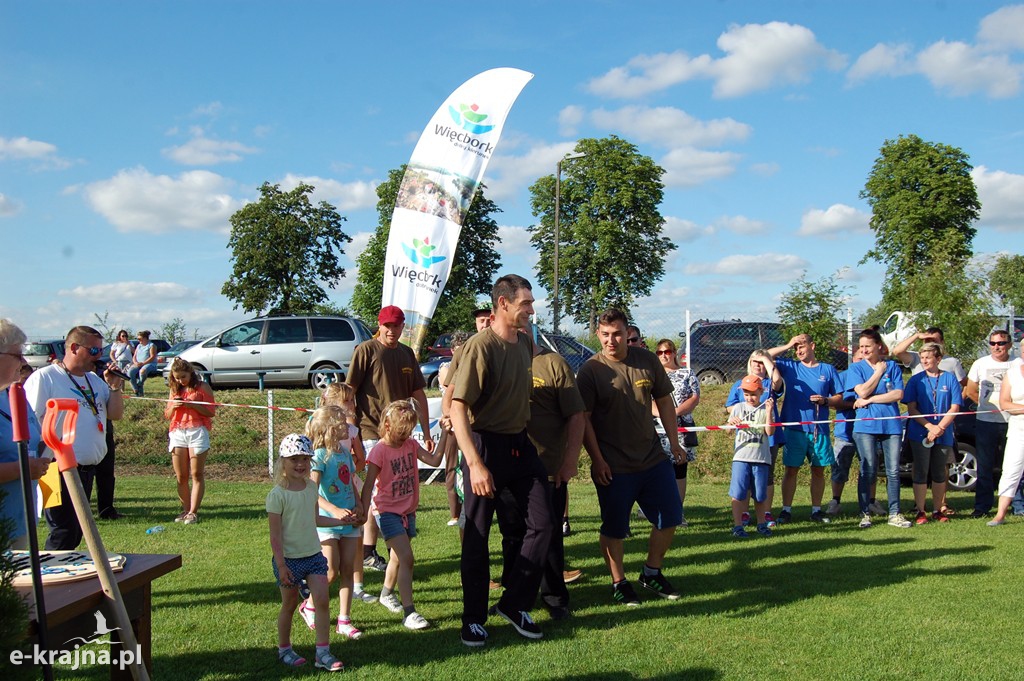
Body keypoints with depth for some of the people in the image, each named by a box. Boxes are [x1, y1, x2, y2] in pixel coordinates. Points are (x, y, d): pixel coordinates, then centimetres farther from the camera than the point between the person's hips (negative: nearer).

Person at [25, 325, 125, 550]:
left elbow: (116, 414, 13)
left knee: (76, 534, 14)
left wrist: (114, 387, -2)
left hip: (87, 469, 8)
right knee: (64, 533, -8)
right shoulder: (44, 378, -9)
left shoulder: (94, 379, 14)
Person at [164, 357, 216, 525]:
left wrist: (192, 405, -14)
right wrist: (173, 406, -2)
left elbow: (211, 412, -3)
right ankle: (185, 510, 9)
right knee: (181, 477, 2)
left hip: (197, 431, -4)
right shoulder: (174, 390, 18)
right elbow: (167, 415, 19)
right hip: (177, 433, 5)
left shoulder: (202, 387, 4)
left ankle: (193, 512, -7)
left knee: (197, 475, -7)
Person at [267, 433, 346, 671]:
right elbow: (275, 535, -15)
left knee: (322, 600, -4)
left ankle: (323, 653, 4)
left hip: (314, 554, 5)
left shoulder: (311, 487, 3)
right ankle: (284, 649, 30)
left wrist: (341, 520, 11)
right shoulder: (278, 494, -16)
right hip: (289, 558, -5)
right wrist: (281, 566, -16)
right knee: (289, 605, 9)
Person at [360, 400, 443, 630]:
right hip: (387, 511, -7)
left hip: (408, 510, 7)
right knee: (406, 558, -16)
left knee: (398, 557, 22)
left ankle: (387, 593, 45)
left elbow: (434, 461, -7)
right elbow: (369, 485, -17)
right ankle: (408, 612, -15)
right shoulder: (379, 450, -17)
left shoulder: (410, 444, 2)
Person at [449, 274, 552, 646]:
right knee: (477, 535, 3)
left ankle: (514, 604, 19)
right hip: (486, 444, -7)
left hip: (520, 444, 7)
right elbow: (458, 408, -22)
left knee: (542, 524, 4)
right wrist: (475, 464, -27)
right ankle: (474, 618, 18)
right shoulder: (480, 346, -17)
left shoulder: (526, 342, 6)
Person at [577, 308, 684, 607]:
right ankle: (619, 583, 23)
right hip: (613, 466, -4)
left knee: (669, 517, 11)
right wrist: (597, 460, -14)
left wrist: (674, 443, 8)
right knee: (614, 527, 4)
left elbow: (664, 401, 10)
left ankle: (652, 573, 31)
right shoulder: (591, 370, -11)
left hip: (654, 457, 5)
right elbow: (583, 419, -10)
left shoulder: (647, 360, 0)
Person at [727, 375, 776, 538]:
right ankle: (737, 525, 3)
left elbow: (770, 432, -7)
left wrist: (768, 412, -15)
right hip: (741, 457, 0)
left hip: (761, 458, 0)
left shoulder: (765, 409, 3)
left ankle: (761, 524, 22)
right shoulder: (738, 408, 7)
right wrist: (732, 423, -16)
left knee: (760, 494, 8)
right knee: (738, 492, -3)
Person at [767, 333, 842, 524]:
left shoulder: (828, 370, 8)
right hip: (794, 428, -1)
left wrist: (825, 401, -11)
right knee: (791, 469, 1)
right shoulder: (790, 367, 8)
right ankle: (786, 510, 6)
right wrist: (787, 346, 0)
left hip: (819, 428, 1)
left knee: (818, 470, 6)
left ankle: (816, 510, 16)